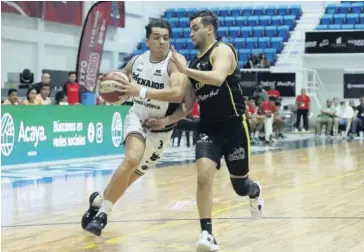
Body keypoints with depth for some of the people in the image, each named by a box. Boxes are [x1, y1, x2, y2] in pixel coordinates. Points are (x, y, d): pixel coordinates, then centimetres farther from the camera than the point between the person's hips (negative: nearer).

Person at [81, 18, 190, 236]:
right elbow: (120, 79, 17)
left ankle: (100, 201, 30)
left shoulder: (176, 61, -20)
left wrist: (140, 91, -41)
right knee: (132, 158, -27)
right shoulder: (137, 61, -3)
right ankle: (102, 209, -15)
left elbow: (178, 93, -37)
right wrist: (113, 80, -8)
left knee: (133, 174, 5)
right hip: (137, 117, 1)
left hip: (161, 128, -1)